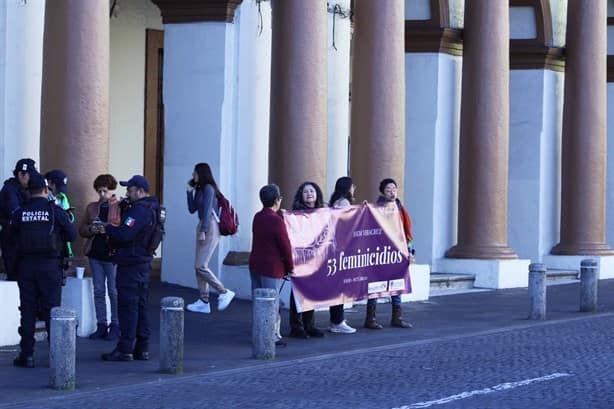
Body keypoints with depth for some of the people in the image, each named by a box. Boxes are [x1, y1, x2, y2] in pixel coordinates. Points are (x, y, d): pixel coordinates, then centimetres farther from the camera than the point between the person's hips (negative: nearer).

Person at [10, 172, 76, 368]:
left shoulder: (19, 212, -2)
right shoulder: (55, 211, -6)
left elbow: (12, 236, 2)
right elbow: (72, 234, -3)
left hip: (26, 265, 1)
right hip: (50, 264, -1)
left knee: (27, 309, 6)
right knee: (52, 309, 4)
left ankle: (27, 354, 6)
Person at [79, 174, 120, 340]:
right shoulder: (92, 207, 14)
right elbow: (82, 230, 15)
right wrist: (92, 229, -6)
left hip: (112, 254, -5)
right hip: (95, 253, 5)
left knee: (114, 291, -2)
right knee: (99, 291, 8)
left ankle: (115, 326, 4)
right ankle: (101, 325, 13)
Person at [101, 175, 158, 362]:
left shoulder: (139, 211, -18)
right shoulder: (150, 209, 15)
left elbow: (124, 234, -25)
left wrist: (108, 228, -8)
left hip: (131, 265, -10)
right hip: (143, 263, 10)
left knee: (127, 307, -6)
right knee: (140, 306, 13)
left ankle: (125, 350, -4)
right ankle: (142, 349, 18)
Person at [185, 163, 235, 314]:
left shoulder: (208, 188, -10)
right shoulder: (199, 189, 17)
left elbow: (207, 210, -17)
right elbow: (192, 209, 17)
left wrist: (203, 231, -20)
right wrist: (190, 192, 11)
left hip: (210, 227, -10)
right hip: (202, 227, 10)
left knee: (201, 266, -14)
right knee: (199, 266, 6)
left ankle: (224, 293, -6)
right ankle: (203, 302, 7)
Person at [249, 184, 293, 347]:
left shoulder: (257, 217, 8)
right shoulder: (276, 221, -17)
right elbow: (285, 246, -14)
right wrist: (290, 267, -2)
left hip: (255, 265, 8)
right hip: (272, 268, -8)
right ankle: (272, 336, 0)